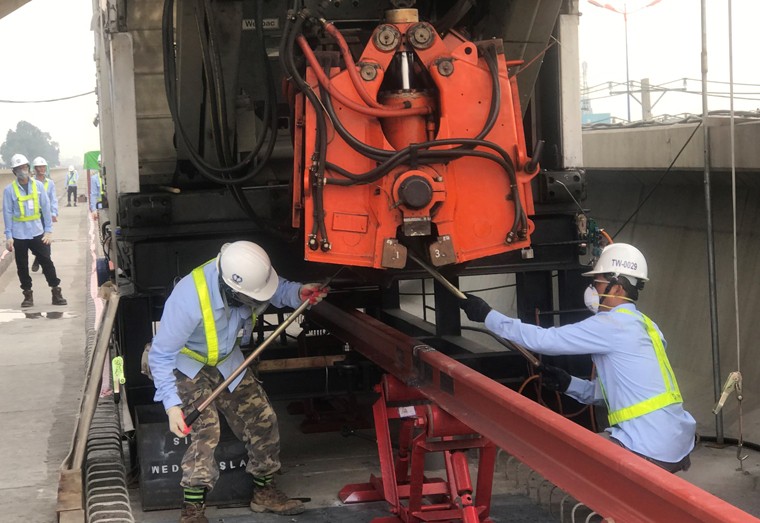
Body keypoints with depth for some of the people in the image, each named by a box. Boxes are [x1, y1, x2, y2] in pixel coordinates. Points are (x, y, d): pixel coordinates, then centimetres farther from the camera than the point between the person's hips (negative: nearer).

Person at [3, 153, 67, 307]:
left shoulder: (38, 186, 1)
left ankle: (56, 293, 8)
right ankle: (28, 295, 16)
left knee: (47, 262, 1)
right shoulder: (9, 190, -4)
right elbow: (7, 213, -3)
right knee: (22, 266, 6)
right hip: (19, 234, -1)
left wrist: (48, 230, 0)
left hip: (37, 232, 1)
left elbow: (45, 208, 4)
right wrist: (8, 236, -6)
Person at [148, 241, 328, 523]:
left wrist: (299, 293, -25)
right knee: (206, 429, -24)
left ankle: (264, 491, 23)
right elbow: (161, 355, -30)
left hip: (226, 361, 6)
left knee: (262, 418, 5)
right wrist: (172, 404, -37)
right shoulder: (189, 299, -40)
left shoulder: (245, 275, -25)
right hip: (185, 365, -6)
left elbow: (278, 289, -2)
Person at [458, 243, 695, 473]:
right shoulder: (643, 325, 17)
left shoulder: (614, 324, -11)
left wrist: (487, 315, -3)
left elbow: (543, 339, -10)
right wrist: (568, 384, 13)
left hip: (651, 450, -9)